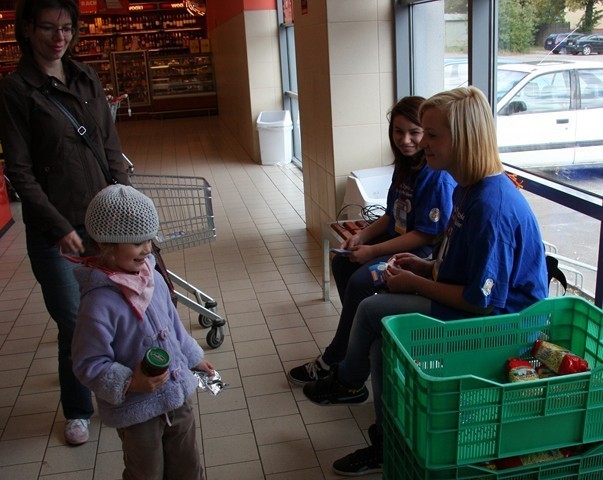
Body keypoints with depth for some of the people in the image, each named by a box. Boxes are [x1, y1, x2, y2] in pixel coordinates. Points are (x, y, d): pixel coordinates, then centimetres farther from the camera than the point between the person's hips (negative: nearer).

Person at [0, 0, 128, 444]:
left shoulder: (87, 79, 8)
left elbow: (112, 149, 10)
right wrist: (60, 228, -13)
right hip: (56, 229, -4)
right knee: (75, 323, 3)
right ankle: (77, 411, 26)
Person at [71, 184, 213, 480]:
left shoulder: (153, 278, -5)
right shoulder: (99, 302, -26)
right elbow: (89, 364, -21)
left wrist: (194, 358, 21)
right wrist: (129, 384, -32)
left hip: (178, 394, 6)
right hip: (136, 410, -6)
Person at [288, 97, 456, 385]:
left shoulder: (438, 176, -22)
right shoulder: (404, 165, 7)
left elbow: (427, 234, -23)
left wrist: (372, 251, -20)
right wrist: (362, 236, -2)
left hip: (424, 253, -10)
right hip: (397, 239, 10)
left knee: (360, 280, -23)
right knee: (342, 263, 2)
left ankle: (334, 360, -6)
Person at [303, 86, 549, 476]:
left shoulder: (491, 207, -28)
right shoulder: (470, 188, 5)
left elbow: (482, 301, -25)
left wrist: (417, 284, -14)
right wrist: (426, 267, 4)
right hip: (482, 303, 10)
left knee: (373, 311, -12)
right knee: (383, 342, 1)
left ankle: (347, 382, 17)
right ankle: (387, 447, 18)